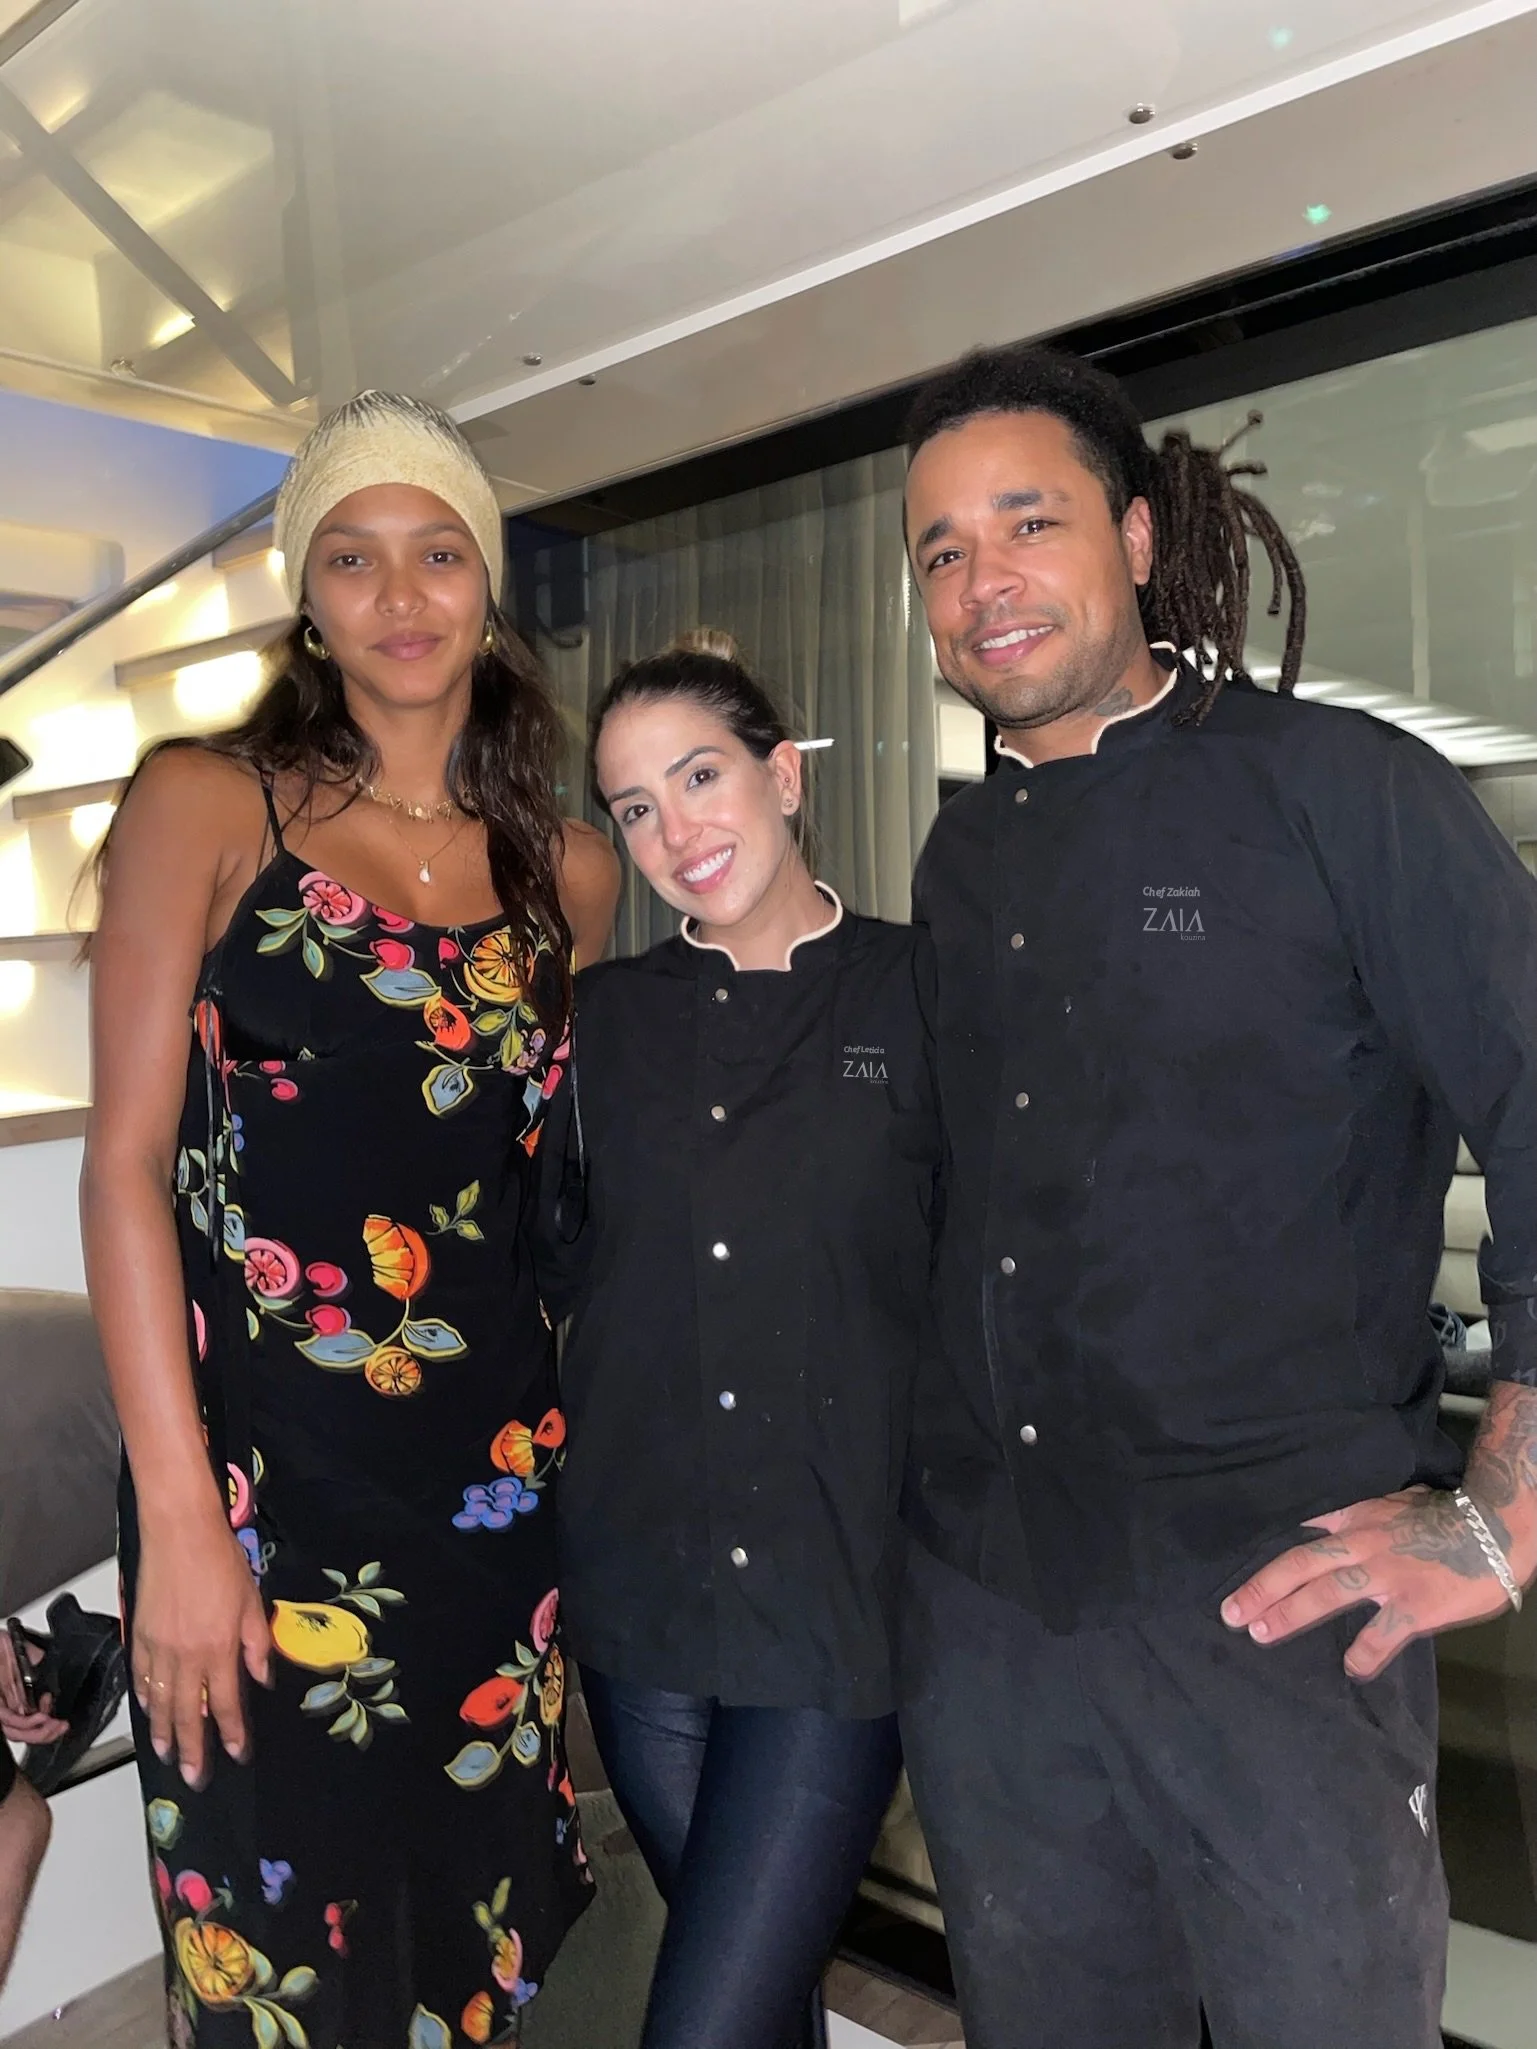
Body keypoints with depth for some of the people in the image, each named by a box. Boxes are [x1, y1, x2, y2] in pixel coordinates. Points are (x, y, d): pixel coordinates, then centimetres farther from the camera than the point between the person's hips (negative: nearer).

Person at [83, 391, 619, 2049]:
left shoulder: (569, 872, 7)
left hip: (497, 1469, 4)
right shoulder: (207, 805, -4)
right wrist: (180, 1521, -12)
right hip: (265, 1466, -3)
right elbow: (125, 1164, -8)